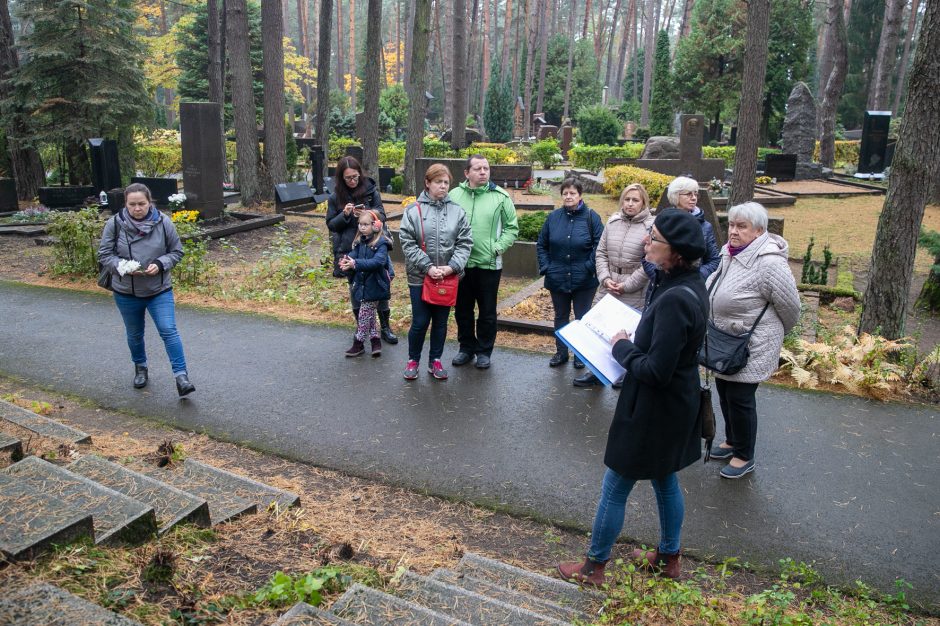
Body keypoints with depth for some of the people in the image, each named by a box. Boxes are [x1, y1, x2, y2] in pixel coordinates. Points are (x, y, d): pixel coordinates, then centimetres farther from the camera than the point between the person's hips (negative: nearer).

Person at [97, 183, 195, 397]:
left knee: (169, 331, -12)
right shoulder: (114, 224, -9)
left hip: (159, 290, -1)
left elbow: (176, 252, 0)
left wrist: (159, 264, -18)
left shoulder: (163, 223, -8)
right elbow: (104, 255, -2)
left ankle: (181, 376, -8)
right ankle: (140, 368, 42)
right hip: (126, 292, 2)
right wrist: (123, 267, -20)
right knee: (134, 334, 18)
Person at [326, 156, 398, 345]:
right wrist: (344, 214, -13)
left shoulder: (370, 190, 1)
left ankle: (385, 327, 14)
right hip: (349, 250, 1)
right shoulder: (335, 197, 3)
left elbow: (381, 215, 0)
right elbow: (331, 224, 6)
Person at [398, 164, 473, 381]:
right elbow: (407, 243, -8)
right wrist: (428, 267, -15)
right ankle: (413, 360, 25)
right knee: (420, 322, 4)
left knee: (441, 322, 13)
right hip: (420, 276, -2)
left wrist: (452, 267, -13)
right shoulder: (413, 210, -5)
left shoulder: (457, 210, 1)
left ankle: (435, 361, 29)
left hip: (448, 278, 2)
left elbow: (465, 242, -1)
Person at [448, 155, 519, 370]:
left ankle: (484, 351, 25)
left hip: (489, 265, -2)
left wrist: (497, 248, -10)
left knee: (487, 312, 9)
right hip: (460, 264, 2)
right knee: (462, 310, 14)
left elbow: (512, 228, 1)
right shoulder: (455, 195, 0)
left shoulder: (500, 196, -4)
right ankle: (466, 348, 32)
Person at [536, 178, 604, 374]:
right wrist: (545, 266, -1)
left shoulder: (591, 217, -7)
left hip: (584, 281, -3)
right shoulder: (553, 217, 2)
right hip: (558, 279, 3)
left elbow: (600, 246, -8)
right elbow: (541, 244, 8)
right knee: (560, 317, 15)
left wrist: (589, 267, -14)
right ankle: (561, 352, 28)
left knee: (582, 319, 9)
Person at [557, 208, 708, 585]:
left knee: (615, 488, 7)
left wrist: (621, 348, -14)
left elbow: (655, 371, -29)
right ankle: (669, 558, 43)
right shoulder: (688, 284, 0)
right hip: (675, 405, 10)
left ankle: (593, 568, 25)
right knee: (665, 481, 25)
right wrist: (633, 342, 1)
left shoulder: (674, 300, -30)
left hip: (654, 411, -10)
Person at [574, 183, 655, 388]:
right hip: (608, 288, 5)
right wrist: (605, 278, -5)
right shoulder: (613, 222, 5)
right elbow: (601, 253, 9)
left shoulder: (651, 227, -9)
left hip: (635, 294, -5)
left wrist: (626, 285, -13)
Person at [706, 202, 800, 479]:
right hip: (725, 342, 8)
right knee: (724, 391, 19)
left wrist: (774, 333, 2)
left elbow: (790, 306, -16)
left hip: (751, 348, -8)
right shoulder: (731, 253, 2)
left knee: (740, 398, 2)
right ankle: (732, 440, 40)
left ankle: (744, 457, 21)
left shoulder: (769, 263, -25)